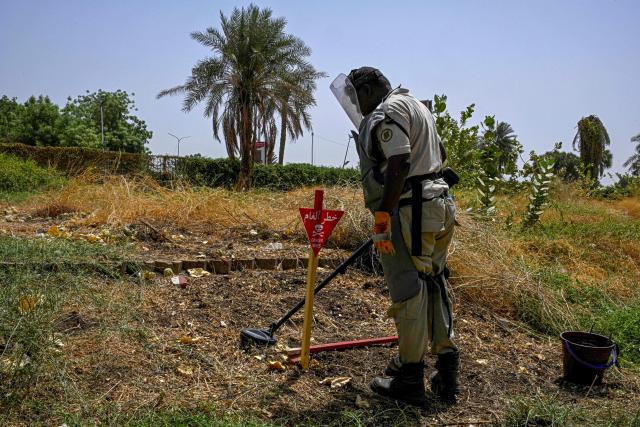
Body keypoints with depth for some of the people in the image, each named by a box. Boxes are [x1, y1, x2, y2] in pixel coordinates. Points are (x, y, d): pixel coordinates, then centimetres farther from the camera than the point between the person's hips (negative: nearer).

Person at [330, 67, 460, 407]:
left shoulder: (388, 111, -8)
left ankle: (410, 380, 8)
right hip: (437, 206, 10)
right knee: (434, 287, 14)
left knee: (408, 292, -3)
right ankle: (446, 373, 22)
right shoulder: (415, 105, 24)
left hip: (408, 211, -10)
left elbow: (399, 164, -22)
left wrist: (383, 217, -23)